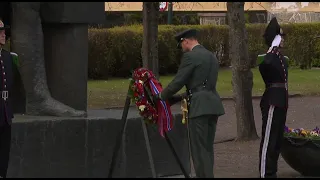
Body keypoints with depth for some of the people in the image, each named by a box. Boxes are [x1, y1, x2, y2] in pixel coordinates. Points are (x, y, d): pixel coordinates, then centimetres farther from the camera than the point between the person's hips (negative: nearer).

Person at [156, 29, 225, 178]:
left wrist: (162, 96, 8)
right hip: (213, 105, 9)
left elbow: (178, 82, -9)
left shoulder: (190, 56, -8)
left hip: (200, 107, -9)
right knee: (207, 147, 12)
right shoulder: (211, 56, 19)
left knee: (199, 148, -6)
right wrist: (181, 97, 25)